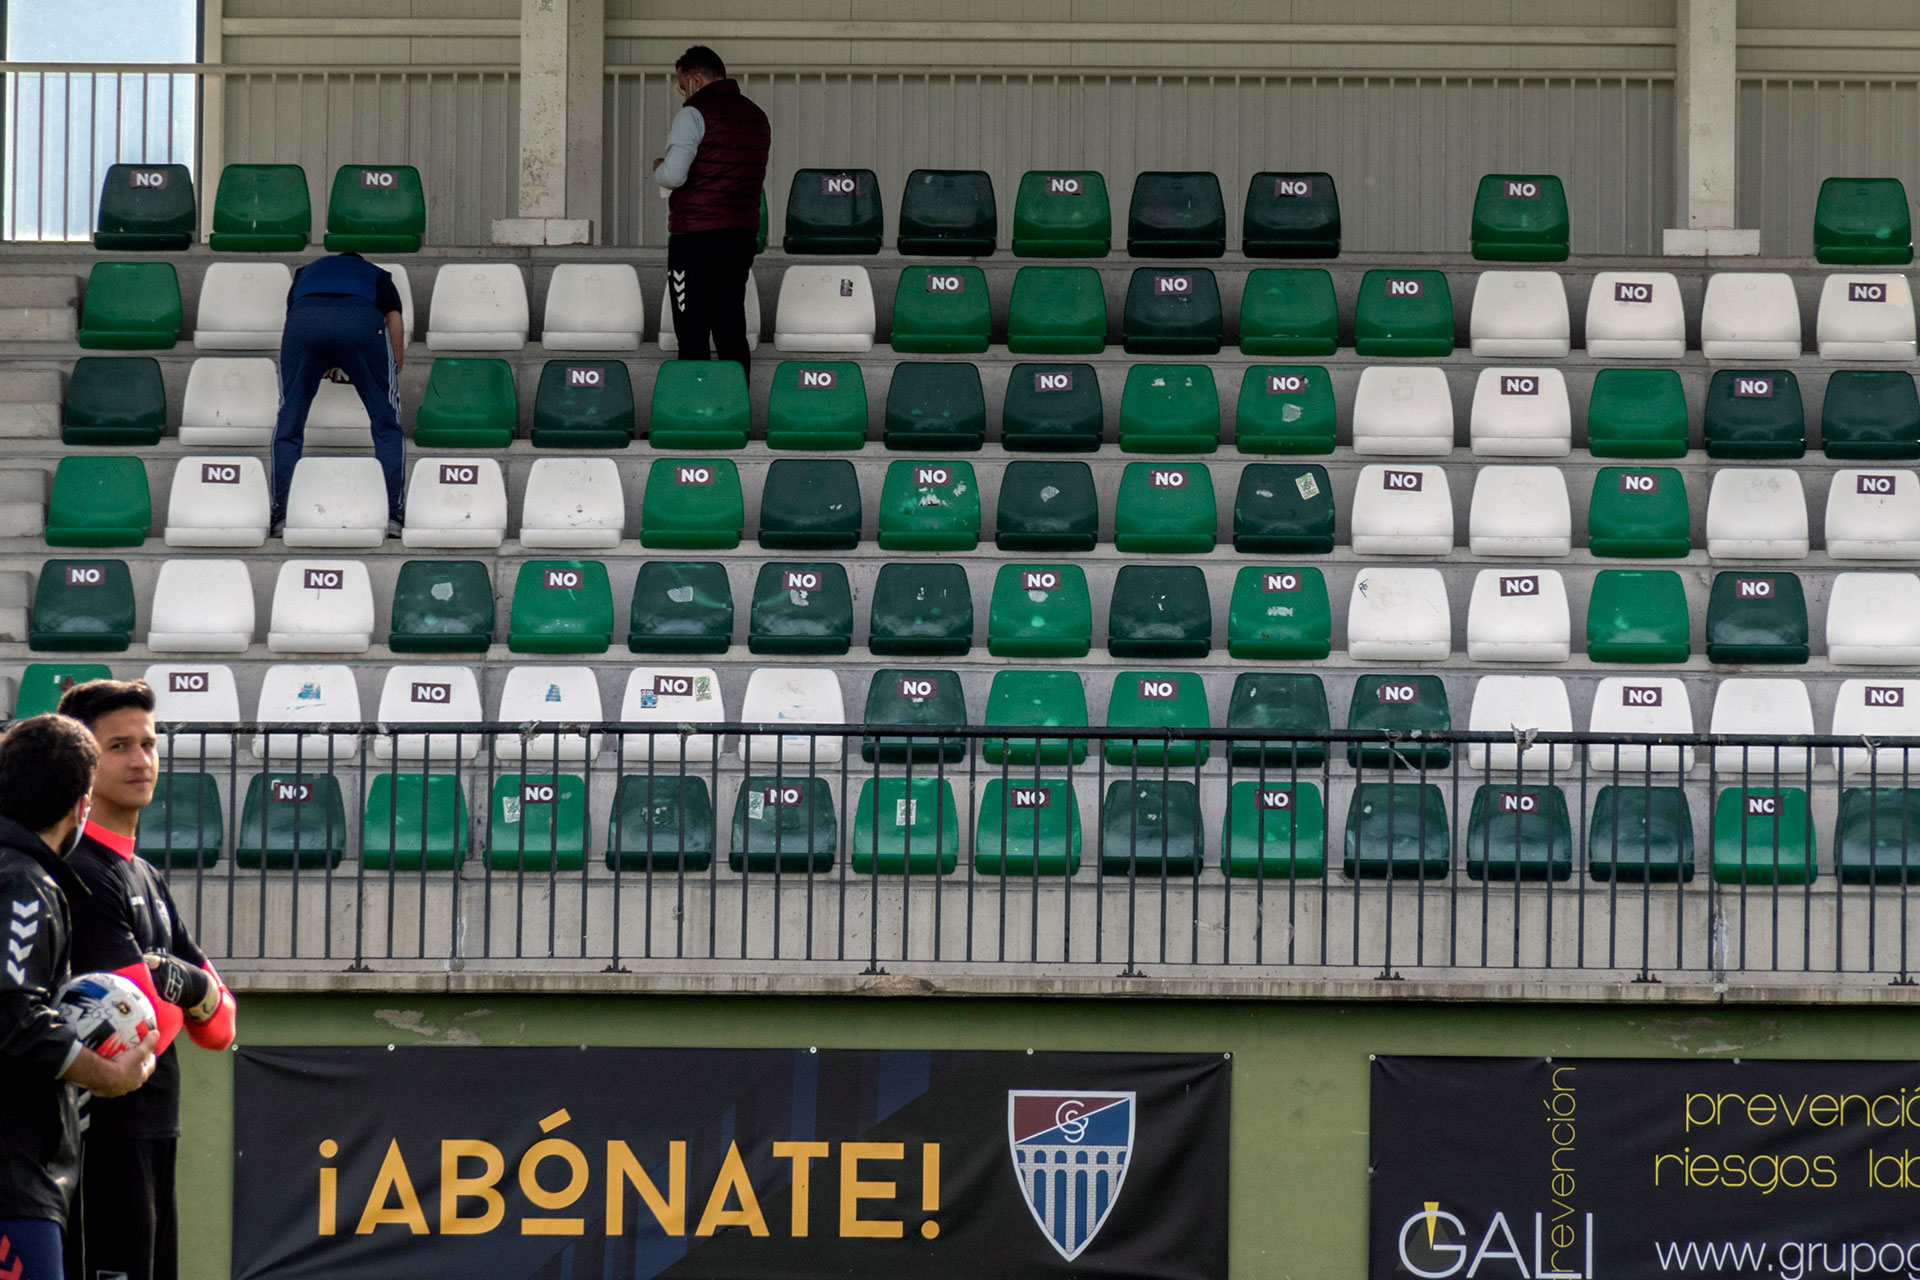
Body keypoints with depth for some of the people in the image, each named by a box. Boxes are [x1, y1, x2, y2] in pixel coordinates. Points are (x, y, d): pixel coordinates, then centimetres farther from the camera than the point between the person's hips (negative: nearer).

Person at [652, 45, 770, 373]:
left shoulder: (695, 114, -9)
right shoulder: (757, 117, 14)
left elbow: (673, 176, -18)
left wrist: (658, 168, 3)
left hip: (696, 235, -7)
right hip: (743, 234, 7)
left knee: (692, 333, -5)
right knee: (731, 329, 9)